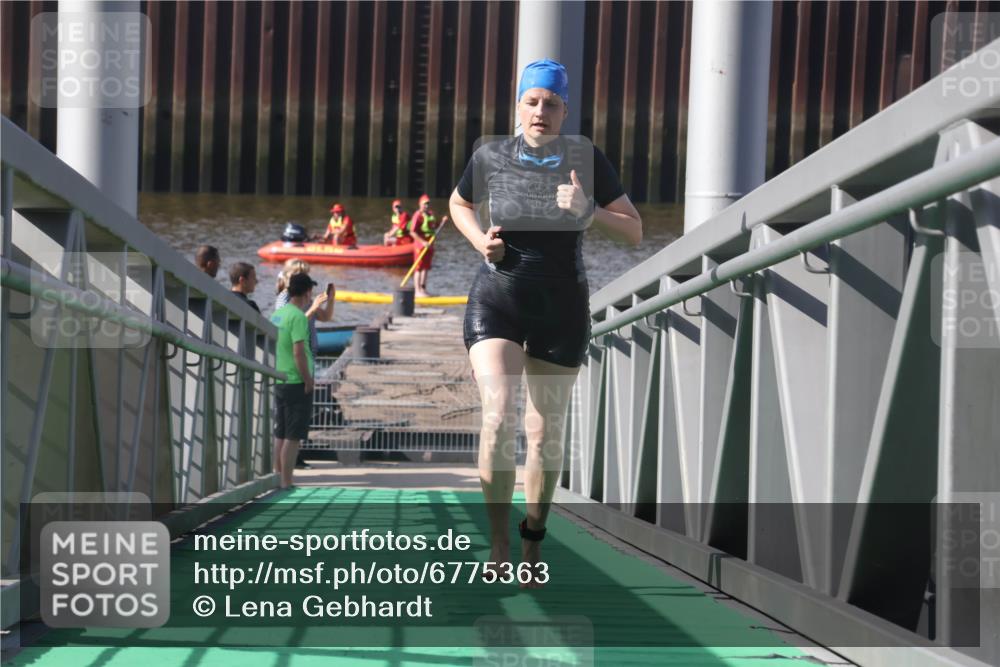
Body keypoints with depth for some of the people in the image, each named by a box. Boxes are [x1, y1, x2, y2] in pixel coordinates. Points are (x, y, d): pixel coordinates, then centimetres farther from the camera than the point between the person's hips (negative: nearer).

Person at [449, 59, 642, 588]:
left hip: (562, 310, 1)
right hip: (497, 302, -1)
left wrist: (587, 211, -21)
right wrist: (480, 241, -3)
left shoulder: (587, 160, -6)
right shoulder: (490, 157, -4)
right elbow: (458, 204, 16)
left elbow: (635, 232, -4)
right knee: (498, 416, -20)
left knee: (546, 431, 10)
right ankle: (498, 542, -9)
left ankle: (532, 546, 28)